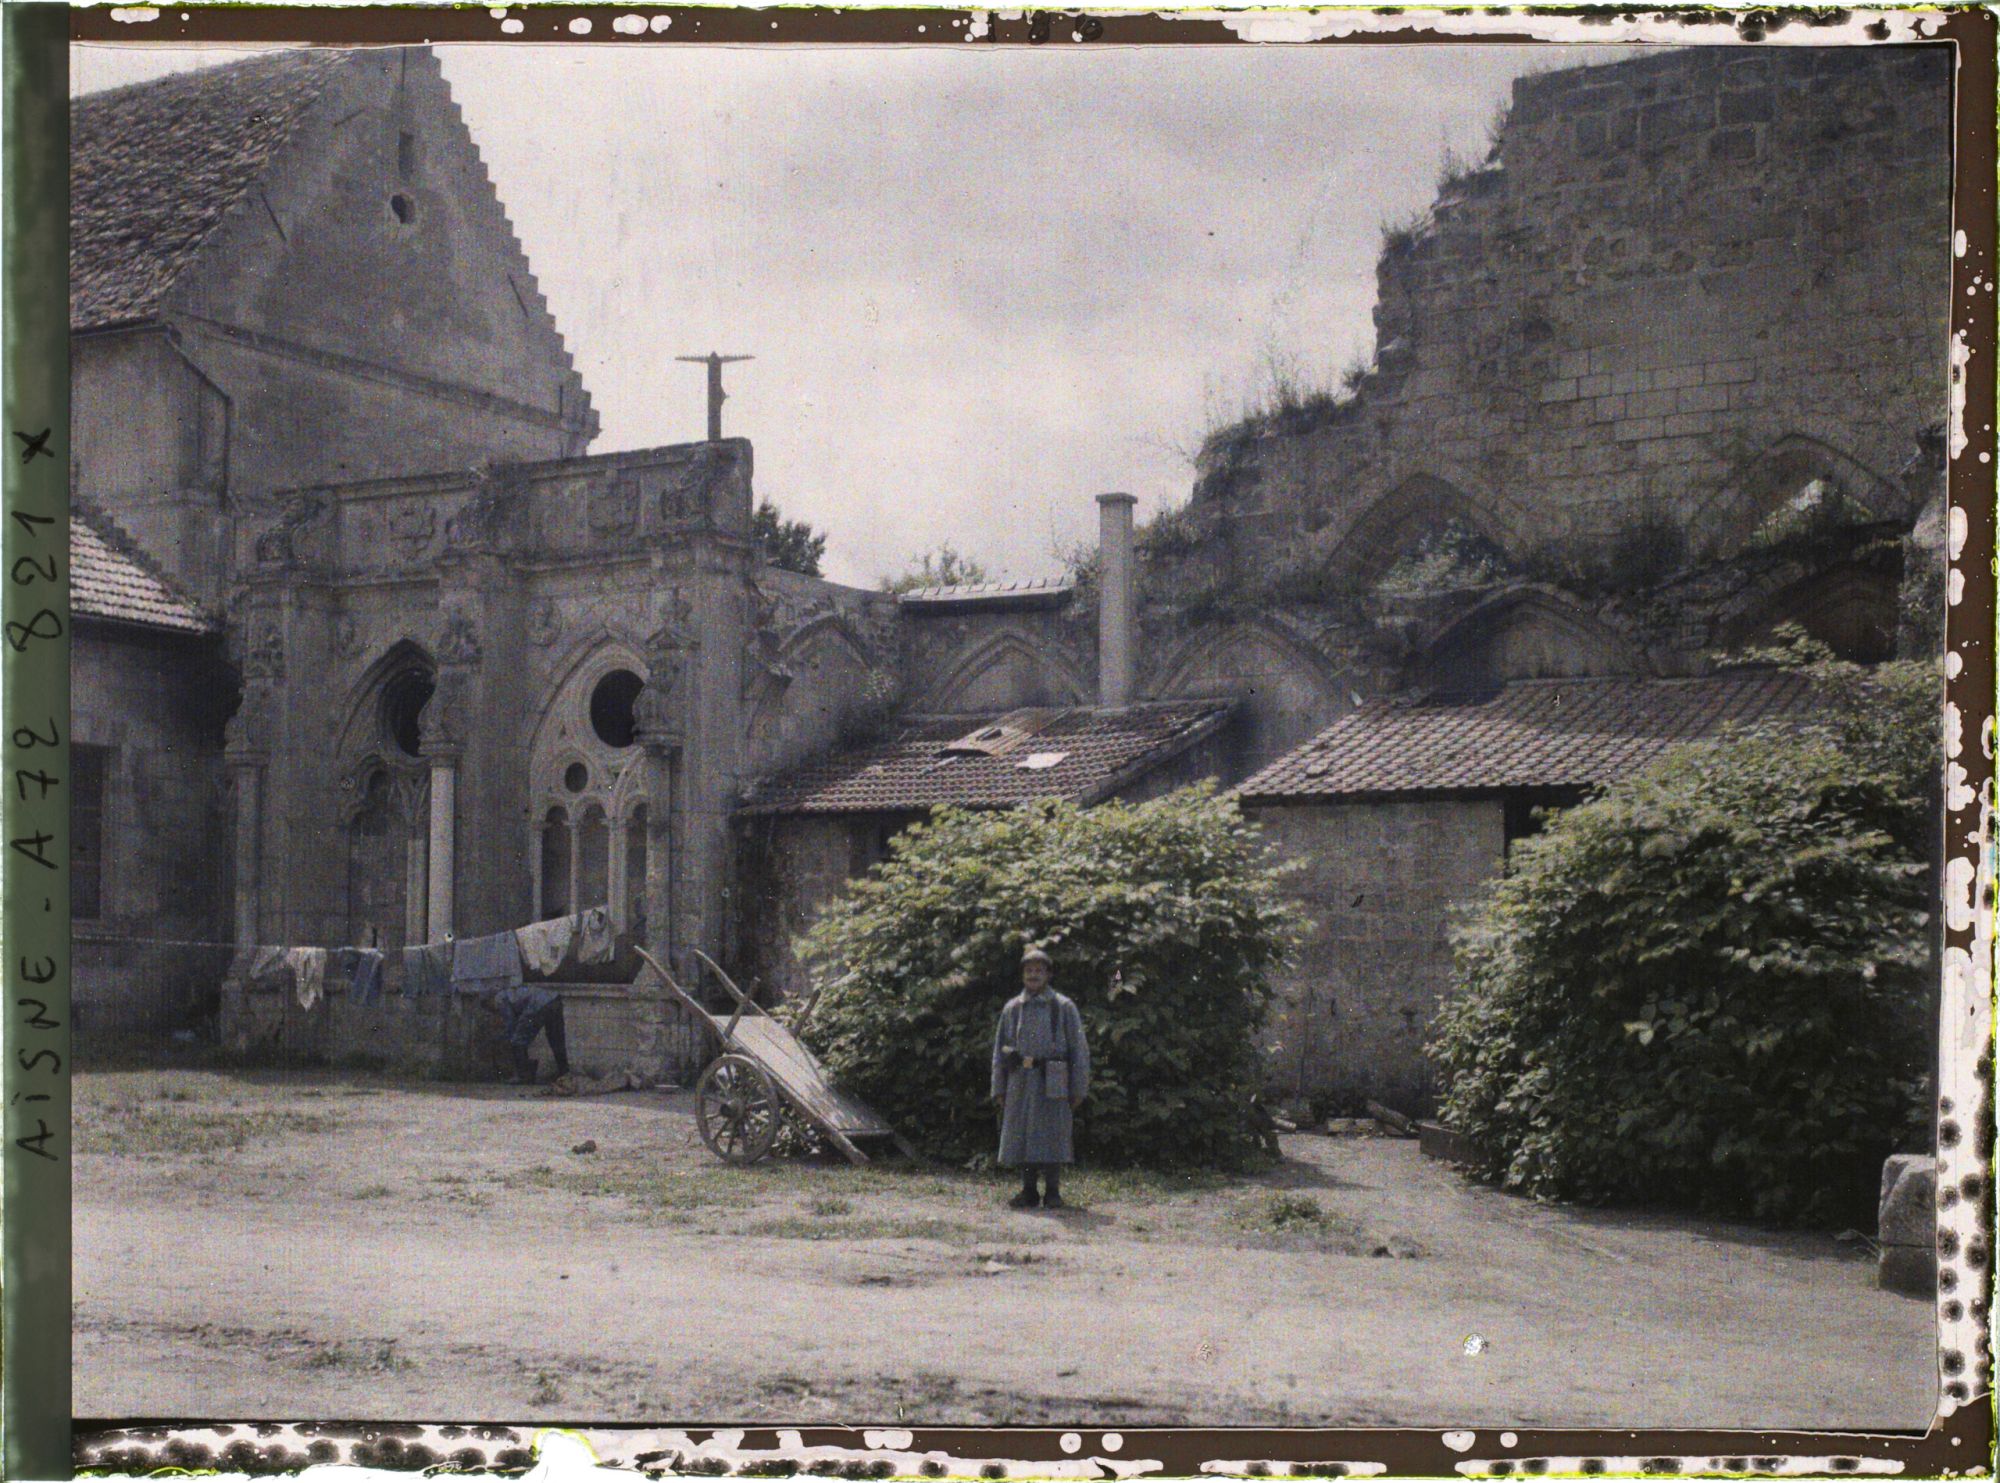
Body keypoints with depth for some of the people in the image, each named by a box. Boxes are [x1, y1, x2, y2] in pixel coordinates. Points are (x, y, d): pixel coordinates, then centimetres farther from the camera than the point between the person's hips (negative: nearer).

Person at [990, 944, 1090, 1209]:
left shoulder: (1064, 1007, 1)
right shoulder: (1012, 1008, 10)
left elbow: (1079, 1048, 0)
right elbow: (999, 1050, 12)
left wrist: (1079, 1090, -6)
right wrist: (999, 1089, 5)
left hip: (1052, 1084, -3)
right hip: (1020, 1082, 3)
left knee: (1052, 1137, -4)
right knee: (1021, 1138, 2)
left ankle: (1052, 1193, 2)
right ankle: (1028, 1192, 9)